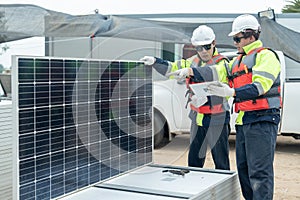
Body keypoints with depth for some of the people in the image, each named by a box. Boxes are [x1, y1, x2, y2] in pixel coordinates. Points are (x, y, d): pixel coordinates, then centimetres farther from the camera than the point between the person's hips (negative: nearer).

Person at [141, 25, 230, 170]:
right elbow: (172, 68, 10)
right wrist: (155, 62, -7)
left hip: (217, 119, -6)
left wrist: (190, 71, -47)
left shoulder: (222, 63, -11)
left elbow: (212, 73, -33)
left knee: (221, 161, 2)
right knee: (194, 159, 14)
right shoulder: (194, 61, 10)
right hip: (197, 117, 6)